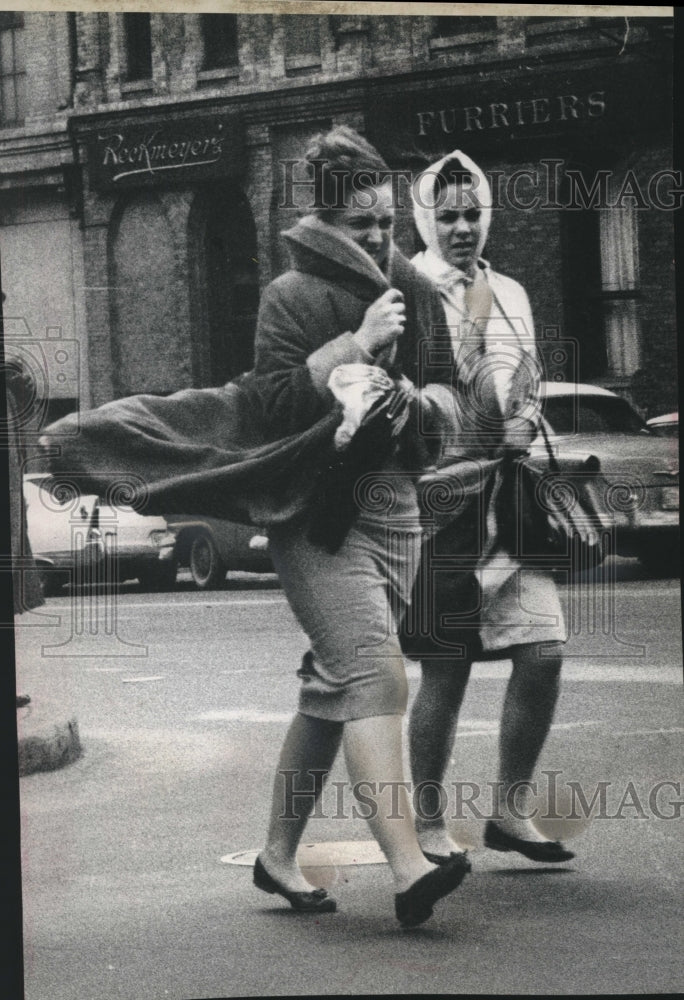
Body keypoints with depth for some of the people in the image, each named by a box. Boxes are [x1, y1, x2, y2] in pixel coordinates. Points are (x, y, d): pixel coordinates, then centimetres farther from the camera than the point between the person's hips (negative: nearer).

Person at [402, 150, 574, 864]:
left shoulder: (510, 294, 15)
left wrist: (524, 422, 1)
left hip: (509, 497, 6)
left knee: (543, 653, -2)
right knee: (445, 672, -1)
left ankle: (511, 812, 13)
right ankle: (429, 826, 14)